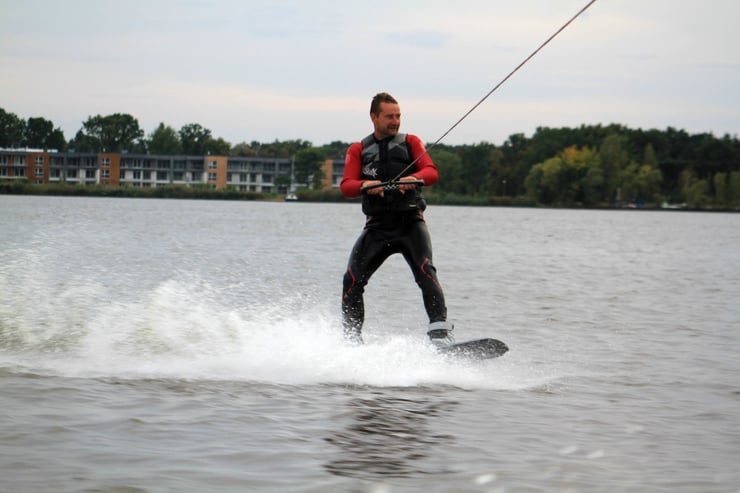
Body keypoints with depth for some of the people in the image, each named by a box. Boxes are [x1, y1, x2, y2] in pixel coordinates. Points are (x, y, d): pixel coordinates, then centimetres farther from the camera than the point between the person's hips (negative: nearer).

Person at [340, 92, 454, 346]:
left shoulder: (410, 142, 11)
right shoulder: (358, 150, 13)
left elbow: (432, 172, -3)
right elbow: (346, 186, -1)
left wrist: (414, 178, -26)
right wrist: (366, 185, -24)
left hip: (410, 222, -2)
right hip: (377, 226, 2)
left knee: (425, 270, -24)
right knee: (352, 280, -12)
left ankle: (440, 331, -32)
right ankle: (352, 339, -2)